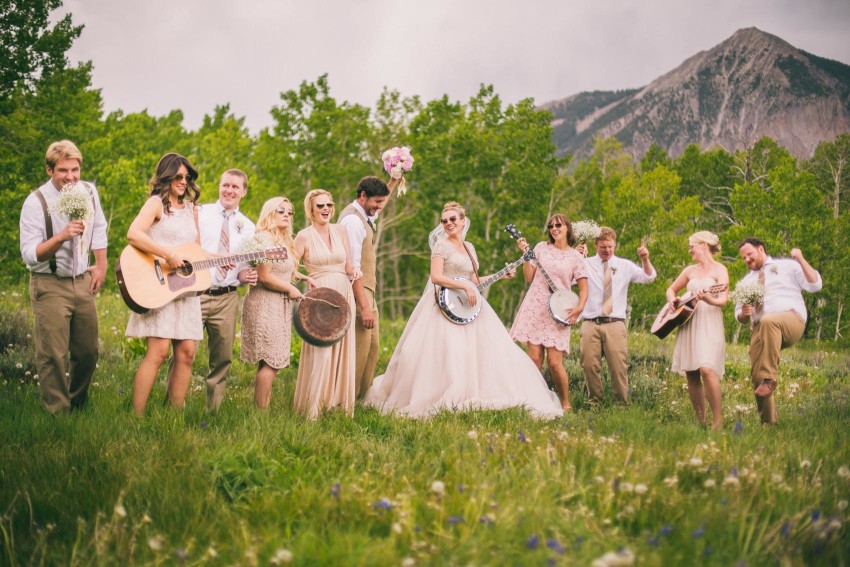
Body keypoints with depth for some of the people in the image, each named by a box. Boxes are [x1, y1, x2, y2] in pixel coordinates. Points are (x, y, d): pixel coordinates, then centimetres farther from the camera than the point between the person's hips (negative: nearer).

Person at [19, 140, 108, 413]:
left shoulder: (89, 191, 3)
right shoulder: (36, 202, -14)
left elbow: (99, 229, 20)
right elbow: (29, 254, -17)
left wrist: (101, 266, 16)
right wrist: (60, 237, -31)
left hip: (82, 282, 5)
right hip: (50, 286, -5)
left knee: (88, 352, 10)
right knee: (53, 355, -7)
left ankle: (78, 405, 29)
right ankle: (58, 412, 4)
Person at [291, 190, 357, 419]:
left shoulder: (340, 231, 10)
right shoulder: (304, 236, -2)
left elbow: (349, 267, 11)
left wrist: (354, 273, -9)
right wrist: (305, 279, -15)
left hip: (344, 295, 4)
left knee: (342, 349, 5)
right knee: (320, 351, -8)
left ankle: (340, 403, 15)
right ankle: (313, 408, 0)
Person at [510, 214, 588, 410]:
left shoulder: (575, 257, 6)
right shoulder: (541, 248, 9)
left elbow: (583, 288, 6)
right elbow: (529, 278, 8)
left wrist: (579, 307, -11)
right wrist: (525, 254, -2)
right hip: (535, 307, 2)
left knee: (554, 362, -8)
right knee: (535, 358, -4)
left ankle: (565, 404, 8)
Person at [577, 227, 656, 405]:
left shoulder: (625, 266, 13)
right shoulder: (585, 264, 9)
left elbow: (649, 277, 4)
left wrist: (645, 259, -14)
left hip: (615, 324, 0)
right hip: (591, 324, 0)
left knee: (619, 366, -6)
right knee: (590, 366, -1)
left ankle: (622, 404, 5)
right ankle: (594, 402, 13)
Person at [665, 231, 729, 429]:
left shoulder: (719, 270, 0)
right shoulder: (690, 270, 17)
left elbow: (723, 300, -11)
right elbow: (671, 289, 28)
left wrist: (708, 299, -32)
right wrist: (672, 300, 6)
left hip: (709, 324, -6)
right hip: (688, 324, 6)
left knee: (706, 369, -22)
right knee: (691, 374, 2)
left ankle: (717, 419, -14)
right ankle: (700, 420, 11)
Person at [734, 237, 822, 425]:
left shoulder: (788, 266, 12)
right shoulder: (746, 281, 26)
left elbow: (815, 285, 1)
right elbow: (739, 316, 28)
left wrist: (800, 259, -8)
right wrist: (743, 313, 3)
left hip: (791, 320, -5)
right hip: (759, 328, 5)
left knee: (769, 321, -40)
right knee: (756, 375, -8)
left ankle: (769, 379, -37)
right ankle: (768, 422, 4)